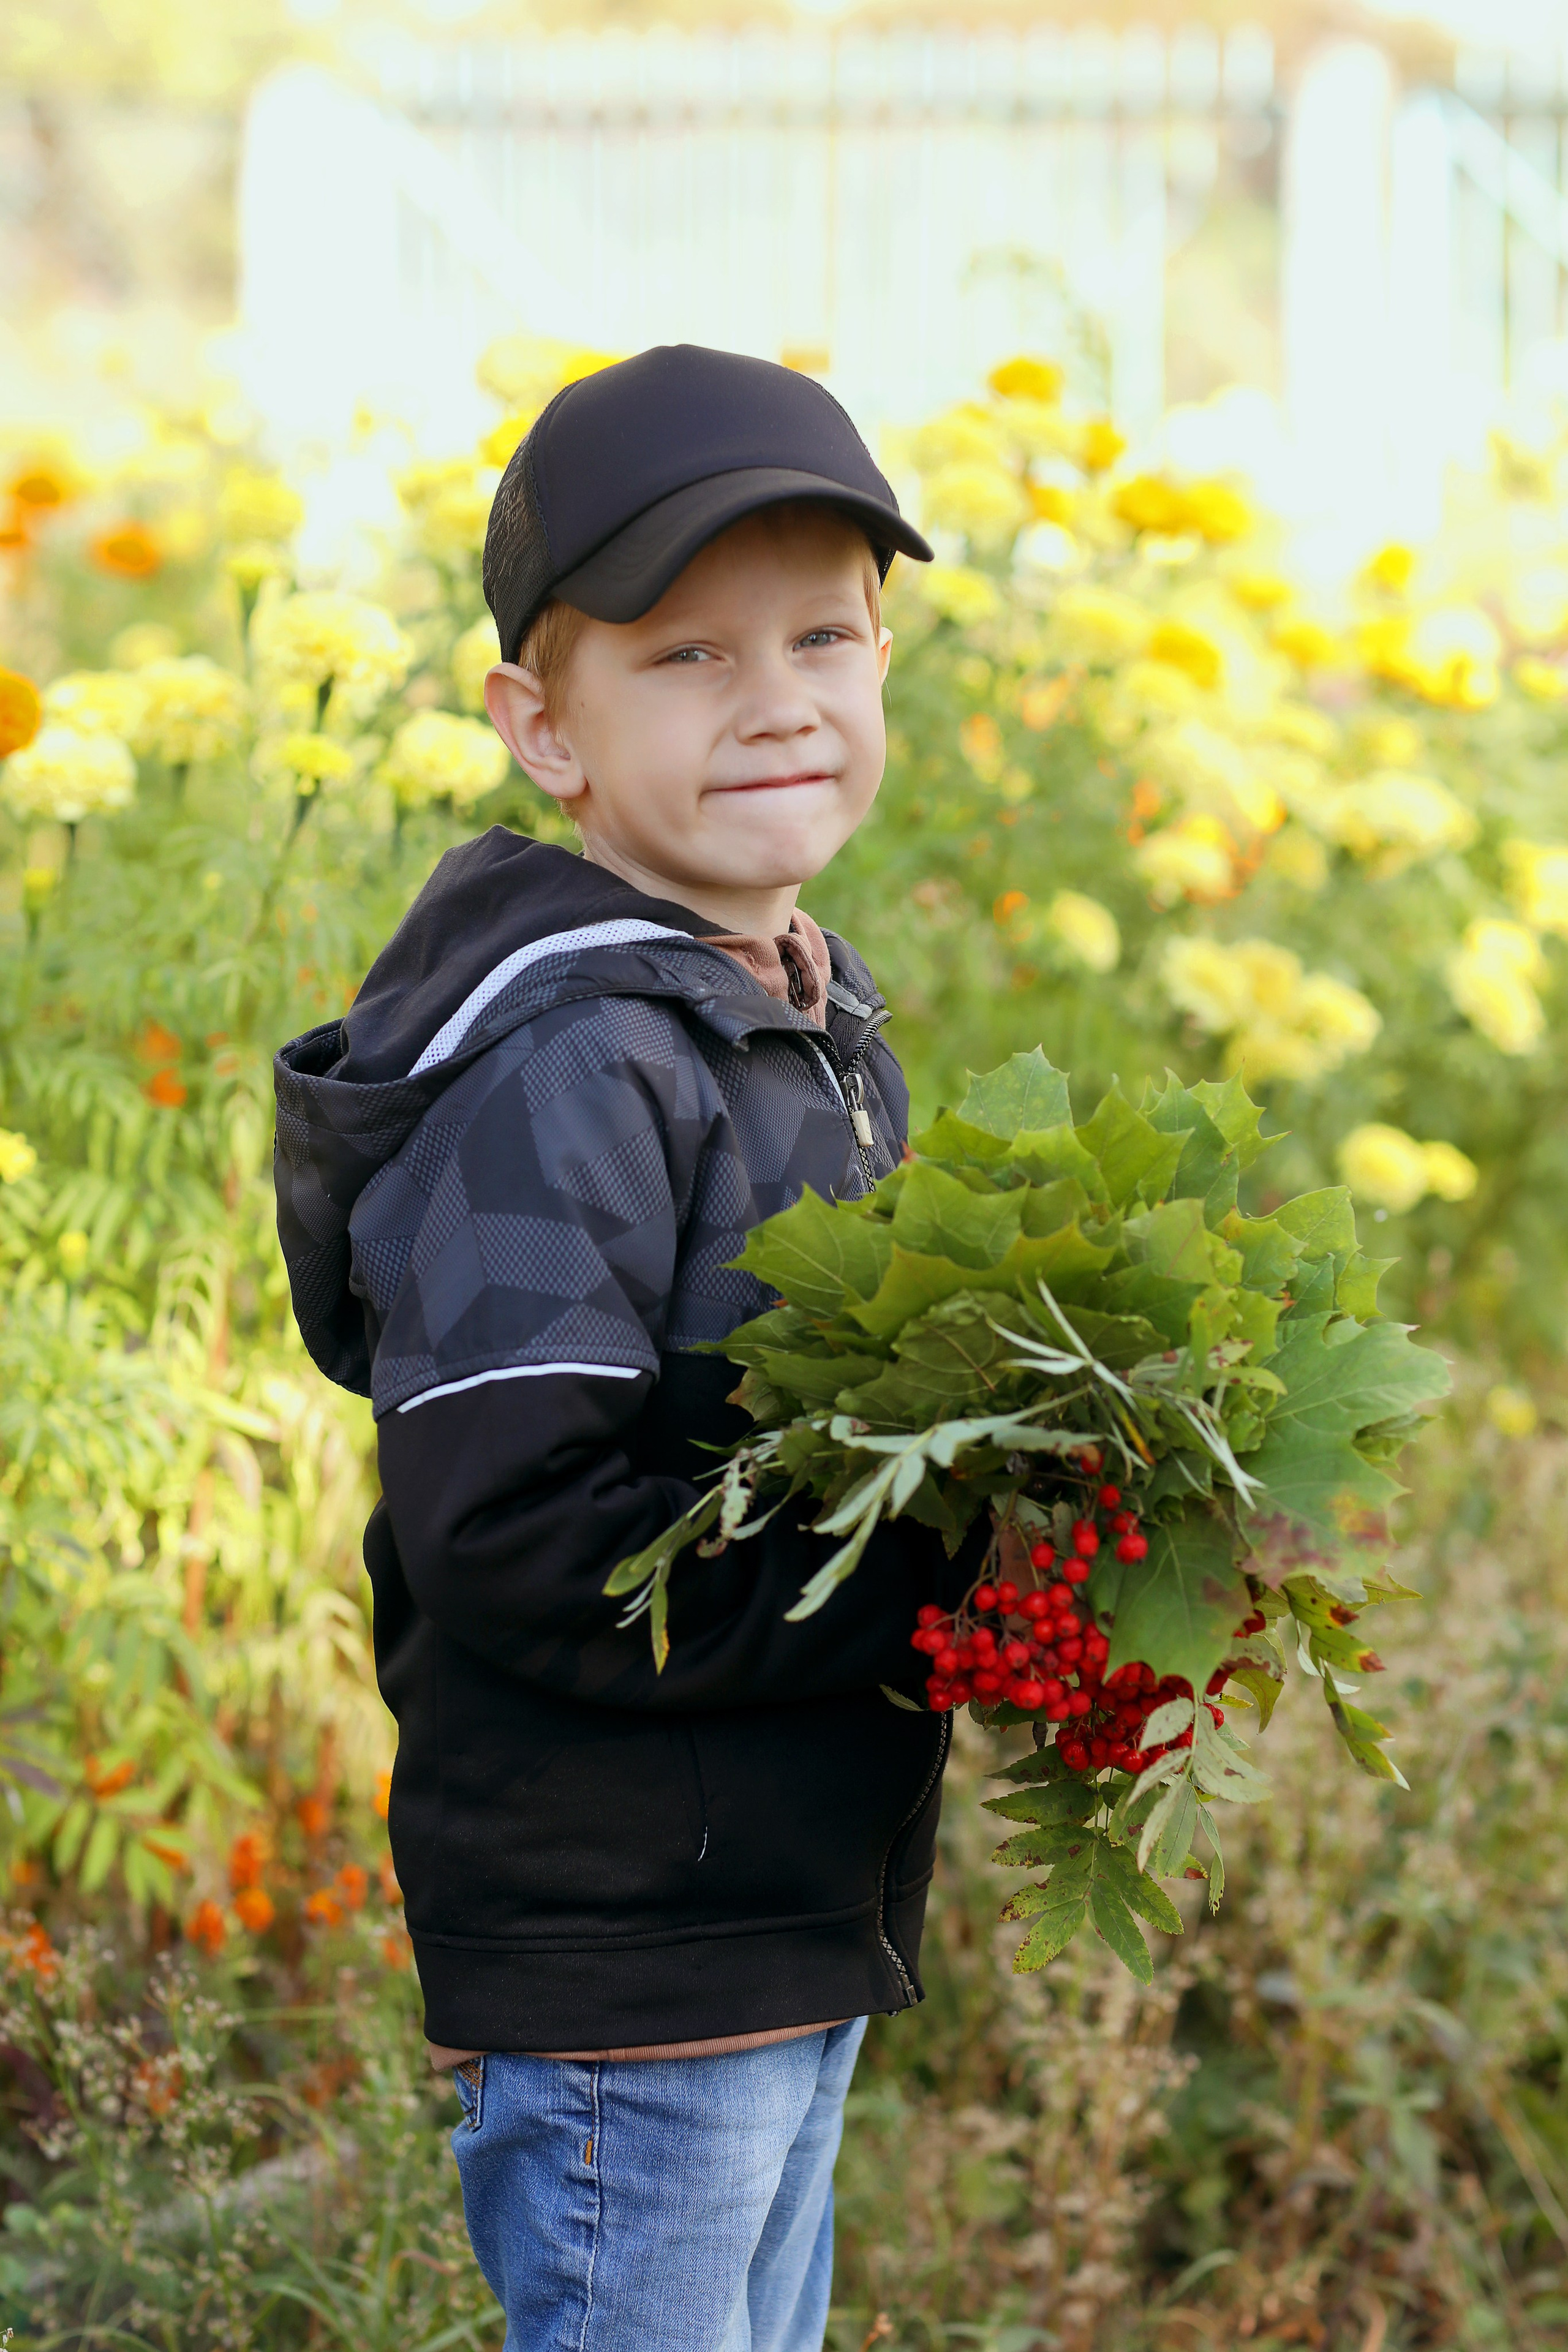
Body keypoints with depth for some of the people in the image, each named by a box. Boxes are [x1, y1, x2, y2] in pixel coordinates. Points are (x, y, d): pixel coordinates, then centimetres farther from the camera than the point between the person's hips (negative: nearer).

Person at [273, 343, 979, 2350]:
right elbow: (519, 1532, -27)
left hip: (802, 1928, 9)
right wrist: (945, 1584, -24)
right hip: (612, 1967, -9)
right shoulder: (561, 1073, -20)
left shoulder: (821, 1032, 11)